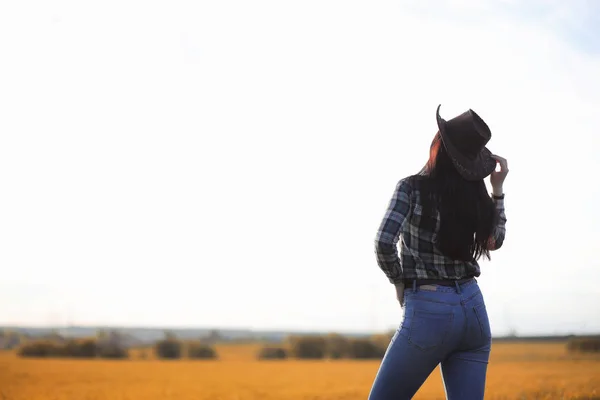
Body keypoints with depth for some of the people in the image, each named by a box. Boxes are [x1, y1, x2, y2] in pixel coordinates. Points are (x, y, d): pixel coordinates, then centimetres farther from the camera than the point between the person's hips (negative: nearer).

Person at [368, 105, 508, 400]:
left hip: (428, 311, -5)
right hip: (472, 308, 5)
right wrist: (497, 189, 22)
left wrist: (400, 282, 0)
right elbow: (494, 241, 24)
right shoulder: (476, 195, 6)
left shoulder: (412, 188, -8)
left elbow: (384, 243, -18)